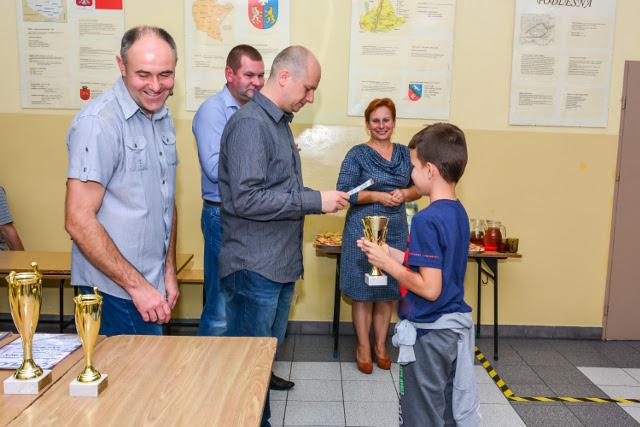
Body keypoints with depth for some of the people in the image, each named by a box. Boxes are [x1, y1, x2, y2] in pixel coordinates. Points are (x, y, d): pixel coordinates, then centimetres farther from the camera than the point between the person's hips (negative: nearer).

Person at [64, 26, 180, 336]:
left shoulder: (163, 118, 9)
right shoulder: (98, 123, -16)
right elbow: (78, 221, -19)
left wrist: (169, 271, 10)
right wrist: (137, 285, -17)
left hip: (151, 285, 7)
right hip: (115, 290, -7)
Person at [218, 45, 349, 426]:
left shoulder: (279, 122, 14)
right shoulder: (250, 123, -15)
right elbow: (247, 199, -24)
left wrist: (318, 199, 9)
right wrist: (315, 201, -20)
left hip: (282, 265, 9)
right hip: (255, 268, -9)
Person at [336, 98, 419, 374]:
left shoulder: (405, 153, 9)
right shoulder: (357, 155, -5)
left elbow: (419, 186, 14)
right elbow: (343, 192, -10)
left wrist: (404, 193, -8)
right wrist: (378, 196, -18)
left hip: (396, 231, 4)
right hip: (363, 230, -4)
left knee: (388, 293, 12)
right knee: (363, 293, 4)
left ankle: (380, 345, 29)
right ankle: (363, 348, 21)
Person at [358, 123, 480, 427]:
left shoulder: (427, 220, -23)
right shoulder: (459, 212, 4)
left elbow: (430, 288, -25)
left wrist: (387, 264, -14)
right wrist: (389, 253, 7)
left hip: (428, 333, -8)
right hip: (457, 326, 8)